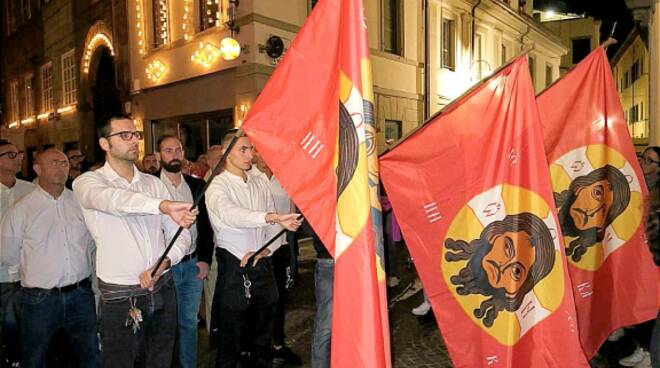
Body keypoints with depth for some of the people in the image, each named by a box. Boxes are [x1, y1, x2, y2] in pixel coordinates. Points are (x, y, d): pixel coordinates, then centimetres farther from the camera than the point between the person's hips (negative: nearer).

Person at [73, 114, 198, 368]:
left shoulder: (153, 183, 9)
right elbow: (114, 199, -30)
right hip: (120, 297, -4)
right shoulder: (87, 182, -4)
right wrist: (164, 206, -46)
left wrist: (163, 263, -12)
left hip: (163, 290, 4)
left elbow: (180, 233, 6)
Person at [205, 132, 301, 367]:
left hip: (263, 268, 5)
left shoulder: (260, 184, 9)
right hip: (234, 271, -5)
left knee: (263, 341, 17)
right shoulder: (217, 186, -8)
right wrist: (273, 217, -43)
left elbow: (275, 227, 9)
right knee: (231, 344, 8)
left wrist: (264, 250, -10)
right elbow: (231, 214, -31)